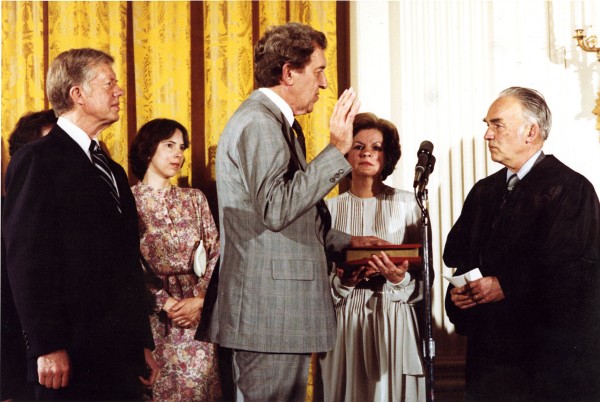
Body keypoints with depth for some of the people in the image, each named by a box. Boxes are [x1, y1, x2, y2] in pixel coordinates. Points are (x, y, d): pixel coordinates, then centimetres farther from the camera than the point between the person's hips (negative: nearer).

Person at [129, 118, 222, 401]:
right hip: (152, 312, -3)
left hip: (198, 312, 3)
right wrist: (164, 302, -13)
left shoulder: (194, 199, 12)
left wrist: (200, 299, -8)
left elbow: (216, 253, 7)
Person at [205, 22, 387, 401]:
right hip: (270, 314, -10)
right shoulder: (259, 123, -13)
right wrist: (337, 150, -22)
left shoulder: (273, 121, 19)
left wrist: (347, 242, 24)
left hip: (281, 310, 10)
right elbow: (275, 209, -25)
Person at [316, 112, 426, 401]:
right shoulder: (330, 208, 4)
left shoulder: (408, 204, 0)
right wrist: (344, 282, -14)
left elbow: (423, 275, 0)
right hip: (344, 323, 1)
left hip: (394, 322, -1)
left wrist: (399, 279, -19)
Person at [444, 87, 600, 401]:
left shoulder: (571, 189, -8)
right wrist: (459, 292, -7)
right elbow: (456, 254, 14)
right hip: (489, 348, 6)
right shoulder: (484, 192, 15)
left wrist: (506, 287, -19)